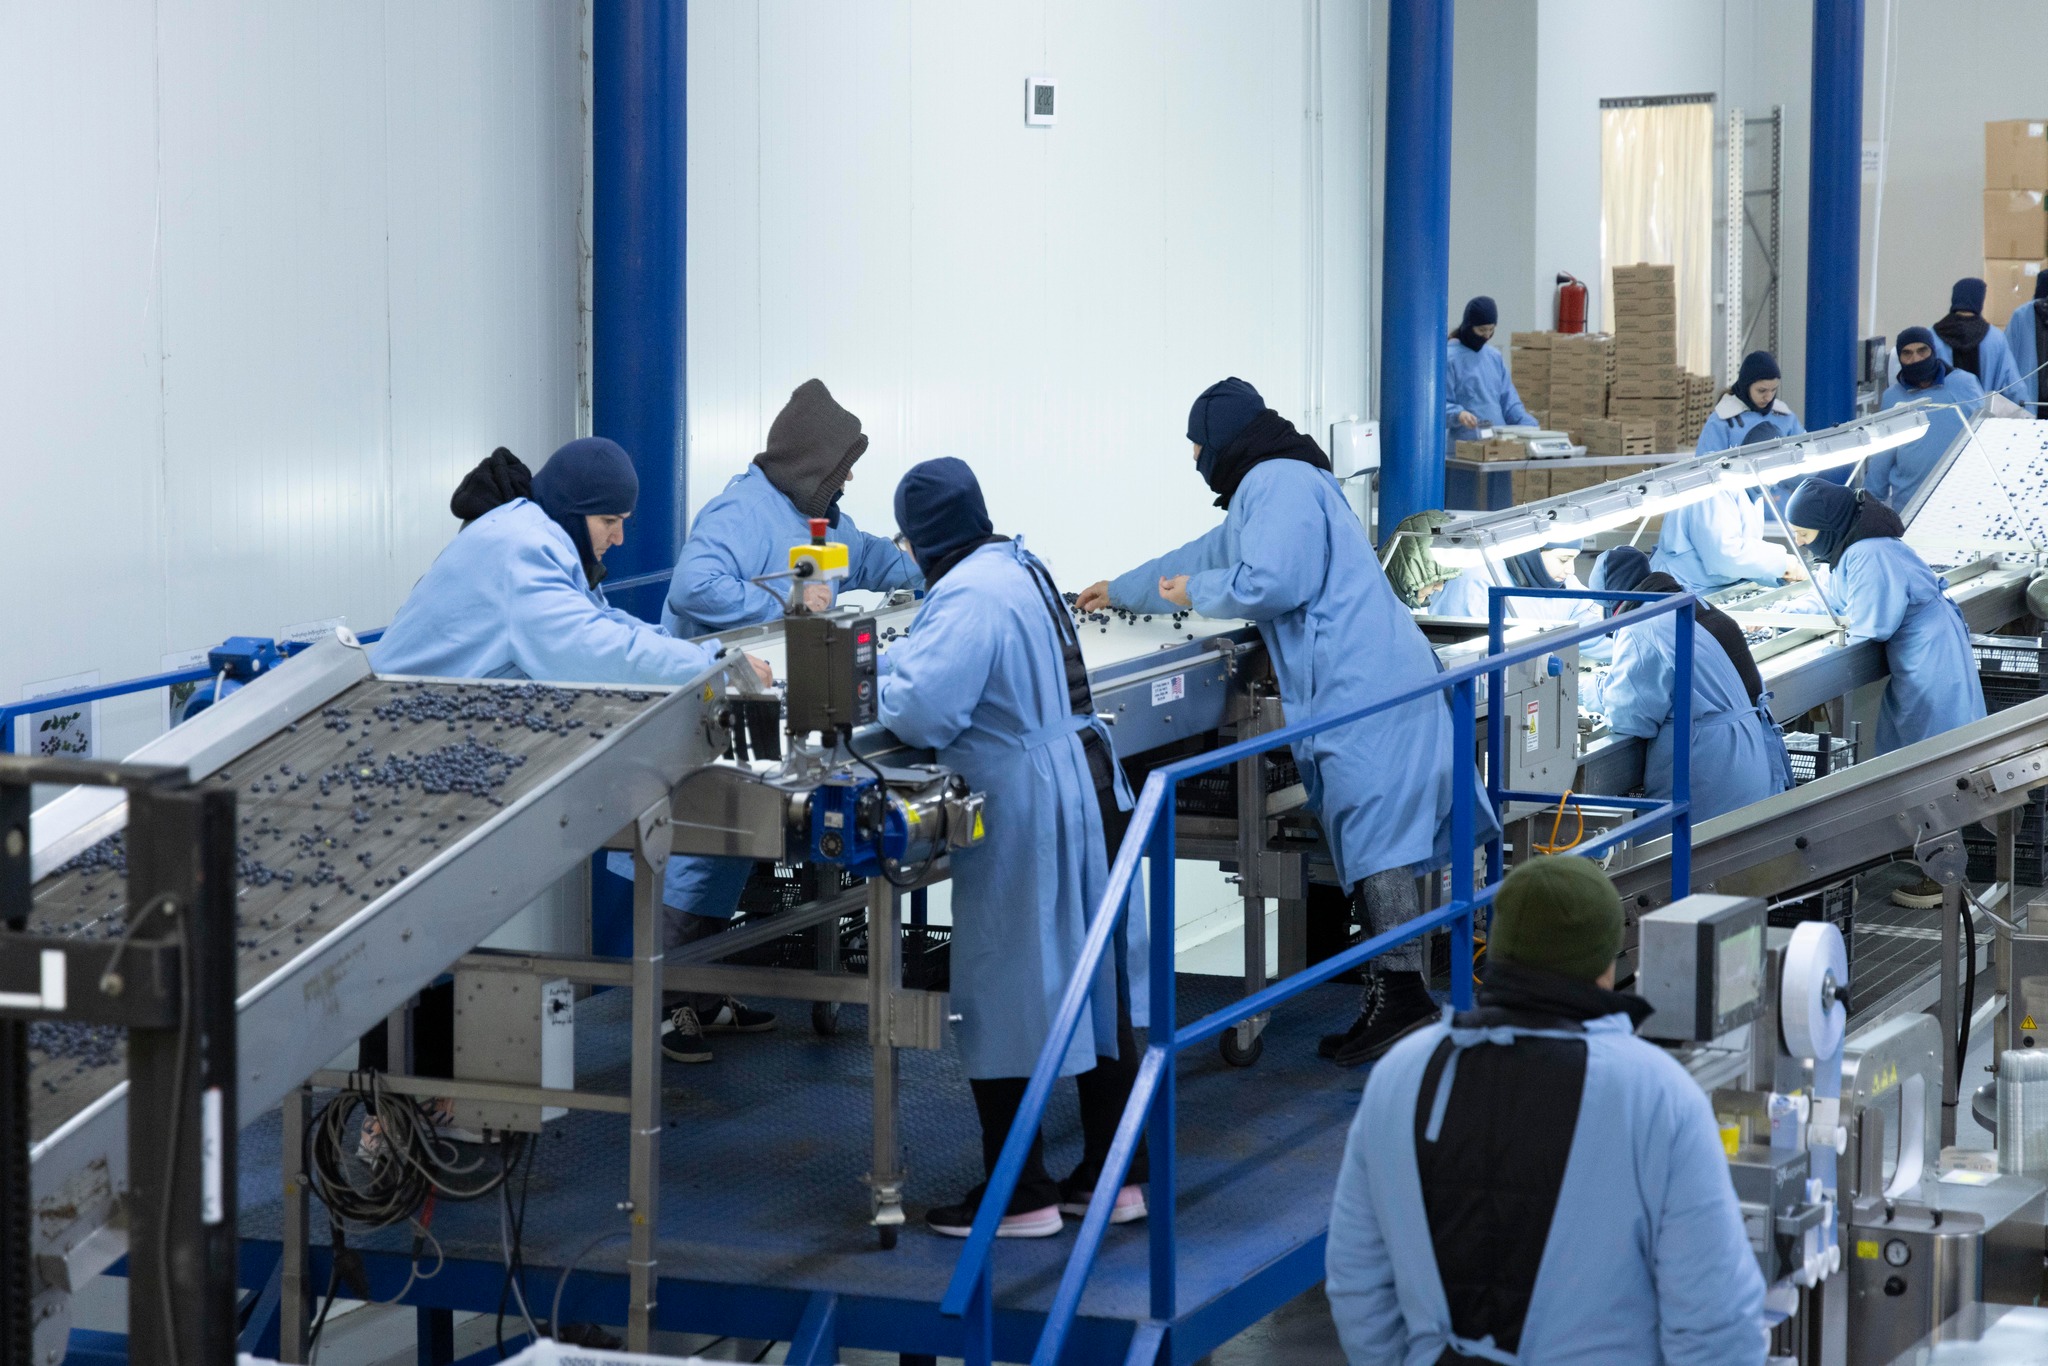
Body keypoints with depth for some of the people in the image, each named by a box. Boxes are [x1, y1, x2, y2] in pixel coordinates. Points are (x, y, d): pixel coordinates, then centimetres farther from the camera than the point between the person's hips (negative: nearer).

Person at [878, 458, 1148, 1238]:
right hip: (1087, 788, 10)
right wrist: (899, 663, 14)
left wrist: (885, 685, -5)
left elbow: (922, 711, -25)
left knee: (1004, 999, -1)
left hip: (1025, 813, -10)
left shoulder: (968, 596, -19)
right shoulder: (1022, 568, 13)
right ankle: (1113, 1175, 22)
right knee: (1096, 982, 14)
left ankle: (1019, 1195, 4)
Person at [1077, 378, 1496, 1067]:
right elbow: (1207, 555, 45)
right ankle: (1397, 988, 3)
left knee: (1375, 836, -16)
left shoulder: (1279, 482, -6)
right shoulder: (1269, 485, 30)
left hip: (1362, 687, -11)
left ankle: (1400, 995, -22)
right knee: (1368, 836, 6)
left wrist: (1196, 592, 0)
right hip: (1359, 682, 11)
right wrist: (1120, 590, 57)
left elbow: (1270, 583, -19)